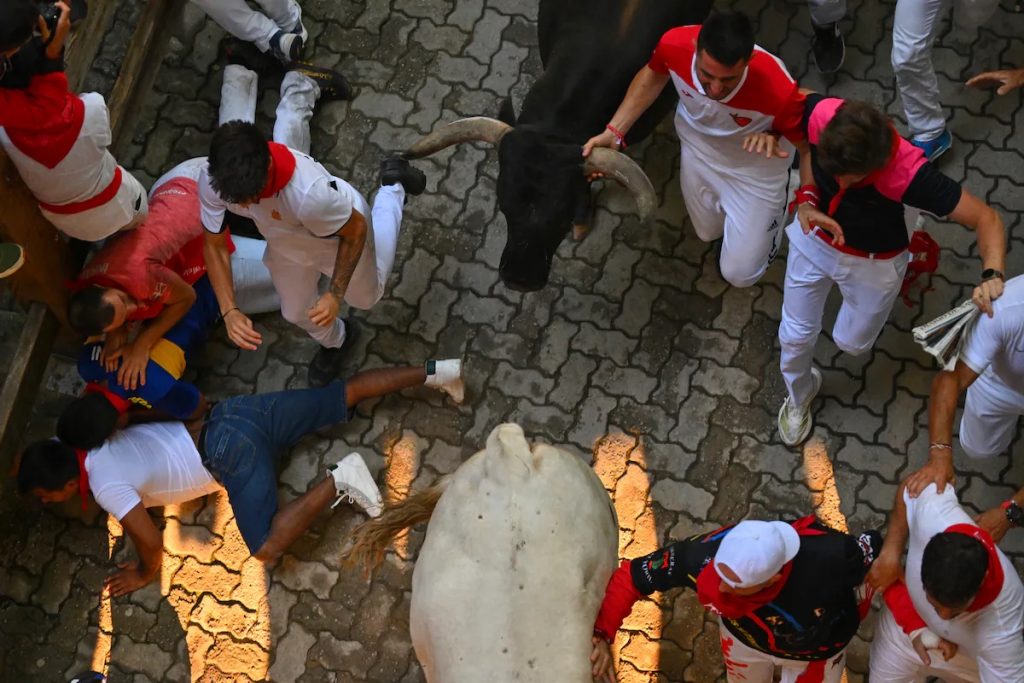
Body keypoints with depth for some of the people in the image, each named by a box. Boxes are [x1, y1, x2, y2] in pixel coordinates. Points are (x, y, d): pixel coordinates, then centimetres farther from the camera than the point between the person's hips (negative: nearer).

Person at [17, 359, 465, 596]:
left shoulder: (106, 485, -15)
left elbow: (151, 541, -15)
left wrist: (145, 574, 5)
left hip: (231, 451, -8)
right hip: (234, 417, 9)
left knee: (267, 549, -15)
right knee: (343, 396, 10)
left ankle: (336, 482, -14)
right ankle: (432, 372, 7)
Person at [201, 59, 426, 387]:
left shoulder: (308, 191, -50)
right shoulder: (212, 182, -36)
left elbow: (356, 230, -29)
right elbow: (215, 246, -19)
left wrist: (335, 294, -27)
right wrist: (229, 312, -29)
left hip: (341, 233, -3)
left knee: (366, 296, 30)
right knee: (296, 313, 25)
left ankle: (392, 187, 45)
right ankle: (334, 343, 63)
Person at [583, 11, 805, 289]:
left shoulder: (777, 88, -45)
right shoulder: (674, 44, -35)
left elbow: (807, 140, -22)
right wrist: (614, 132, -14)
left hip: (755, 166, -3)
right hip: (699, 146, 3)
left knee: (740, 274, 9)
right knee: (709, 232, 27)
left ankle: (776, 200, 35)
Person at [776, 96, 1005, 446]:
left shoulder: (909, 172, -42)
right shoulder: (820, 115, -36)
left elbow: (986, 218, -34)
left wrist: (992, 275, -51)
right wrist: (806, 198, -23)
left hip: (873, 263, -2)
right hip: (813, 239, 2)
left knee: (852, 342, 23)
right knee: (796, 335, 16)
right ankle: (798, 397, 51)